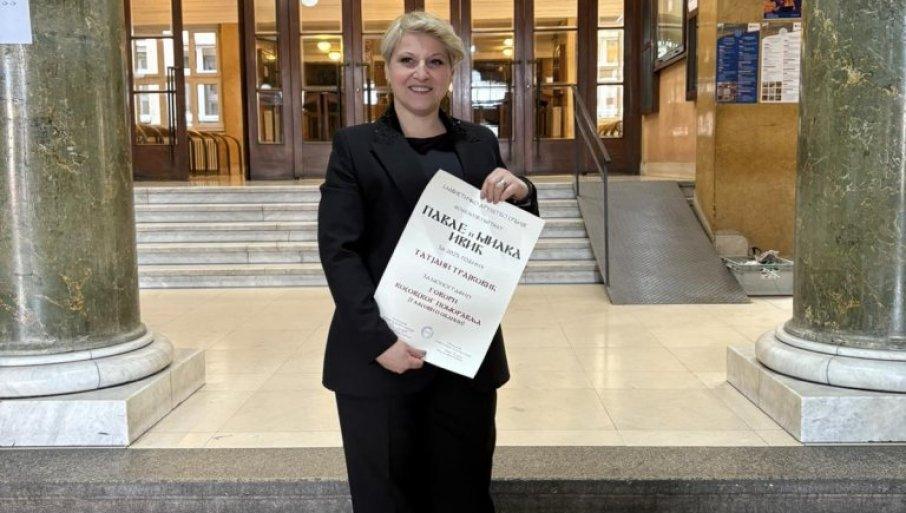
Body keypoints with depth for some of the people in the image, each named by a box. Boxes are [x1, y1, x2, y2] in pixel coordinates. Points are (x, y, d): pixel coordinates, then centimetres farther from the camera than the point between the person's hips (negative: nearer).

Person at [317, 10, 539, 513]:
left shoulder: (480, 143, 11)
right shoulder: (354, 146, 3)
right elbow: (338, 250, -6)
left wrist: (521, 195, -8)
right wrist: (379, 337, -17)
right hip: (378, 355, -2)